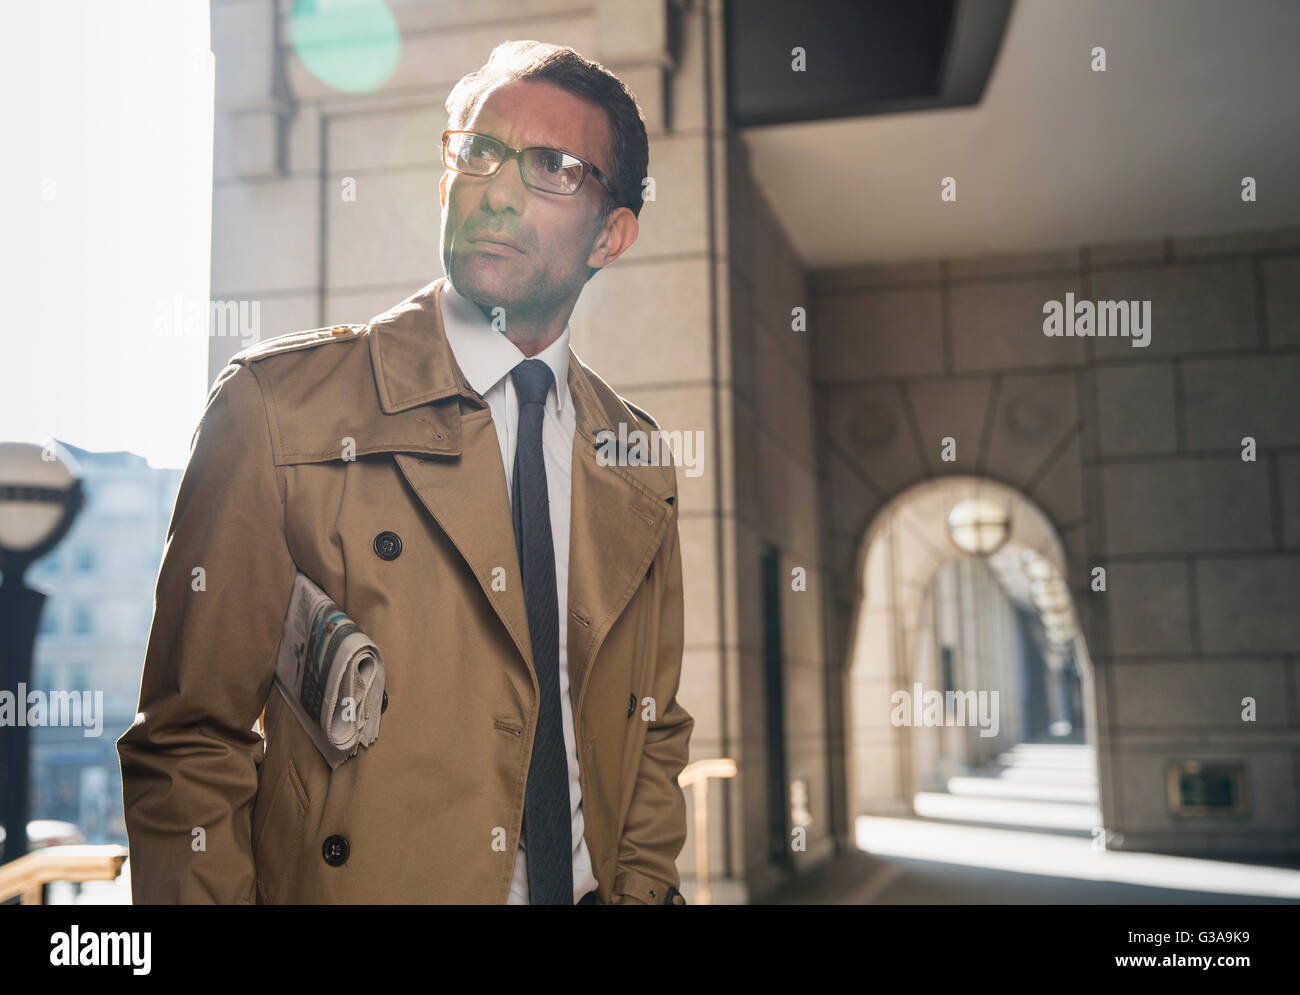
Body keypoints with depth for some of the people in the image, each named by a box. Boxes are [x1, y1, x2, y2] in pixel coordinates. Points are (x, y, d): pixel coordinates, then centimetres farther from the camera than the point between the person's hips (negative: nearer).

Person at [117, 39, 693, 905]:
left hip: (589, 887, 4)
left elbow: (655, 731, 10)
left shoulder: (639, 461, 3)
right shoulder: (278, 403, -10)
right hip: (350, 885, -3)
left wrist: (640, 886, -2)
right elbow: (191, 740, -10)